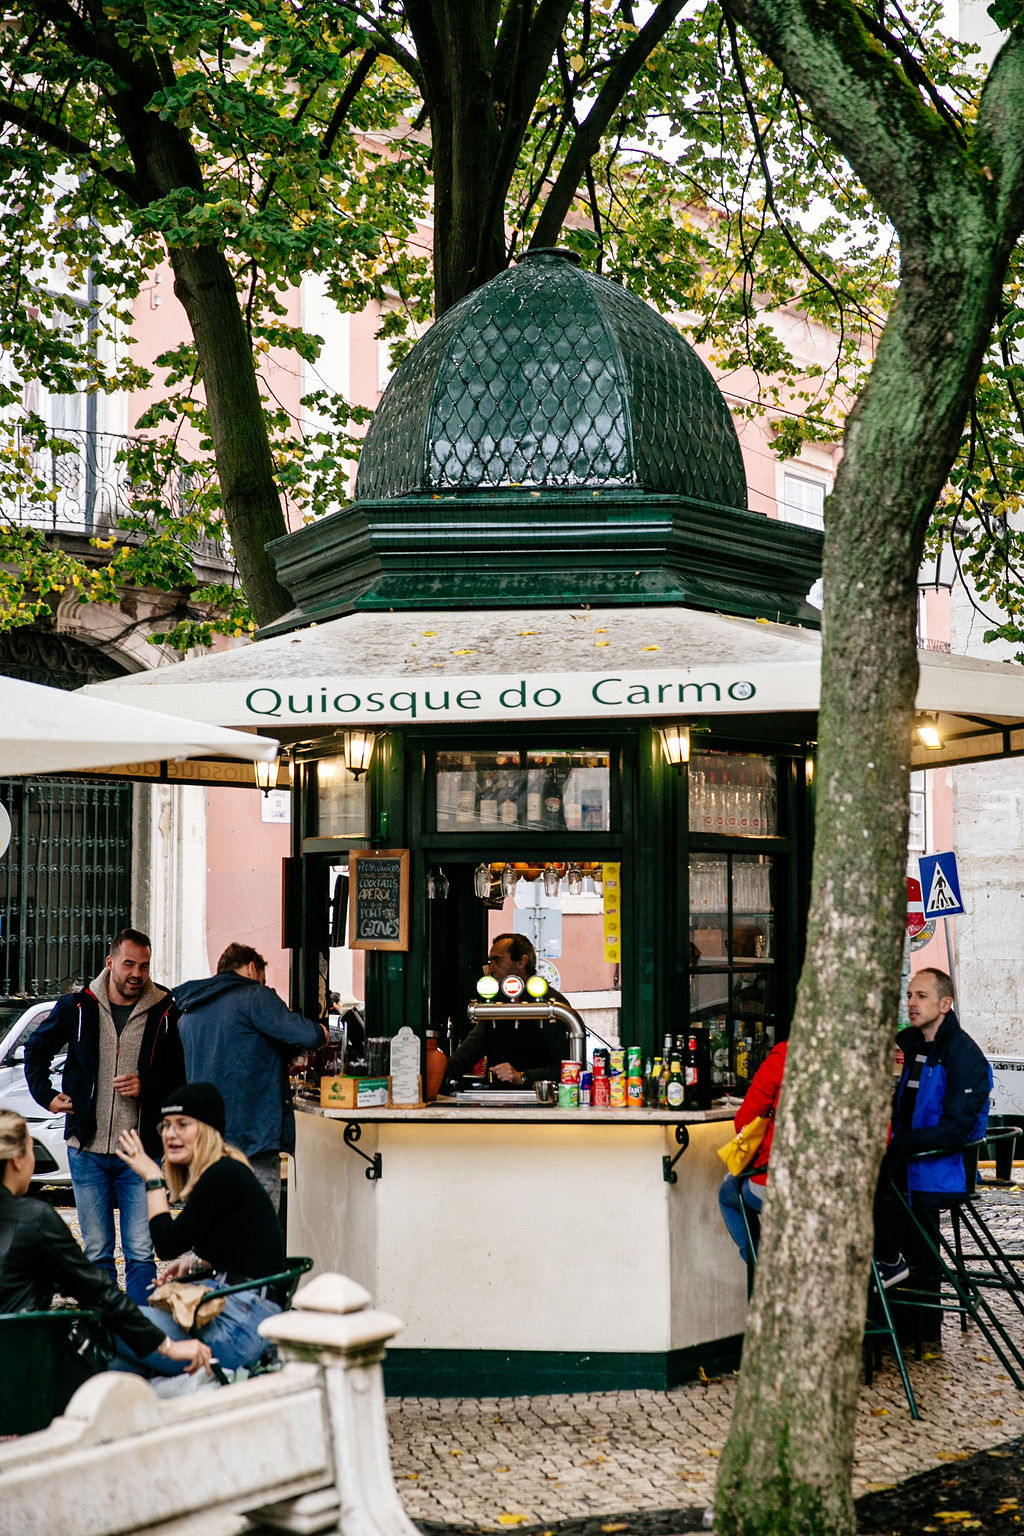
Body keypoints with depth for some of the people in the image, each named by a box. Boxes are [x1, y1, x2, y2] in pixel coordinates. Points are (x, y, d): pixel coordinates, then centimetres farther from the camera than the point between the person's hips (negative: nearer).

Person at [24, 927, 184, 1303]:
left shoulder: (164, 1014, -2)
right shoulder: (77, 1007, 3)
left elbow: (182, 1074, 4)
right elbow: (36, 1049, 19)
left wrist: (147, 1086, -12)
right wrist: (46, 1096, 10)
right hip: (88, 1149, 2)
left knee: (140, 1251, -3)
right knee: (96, 1251, 9)